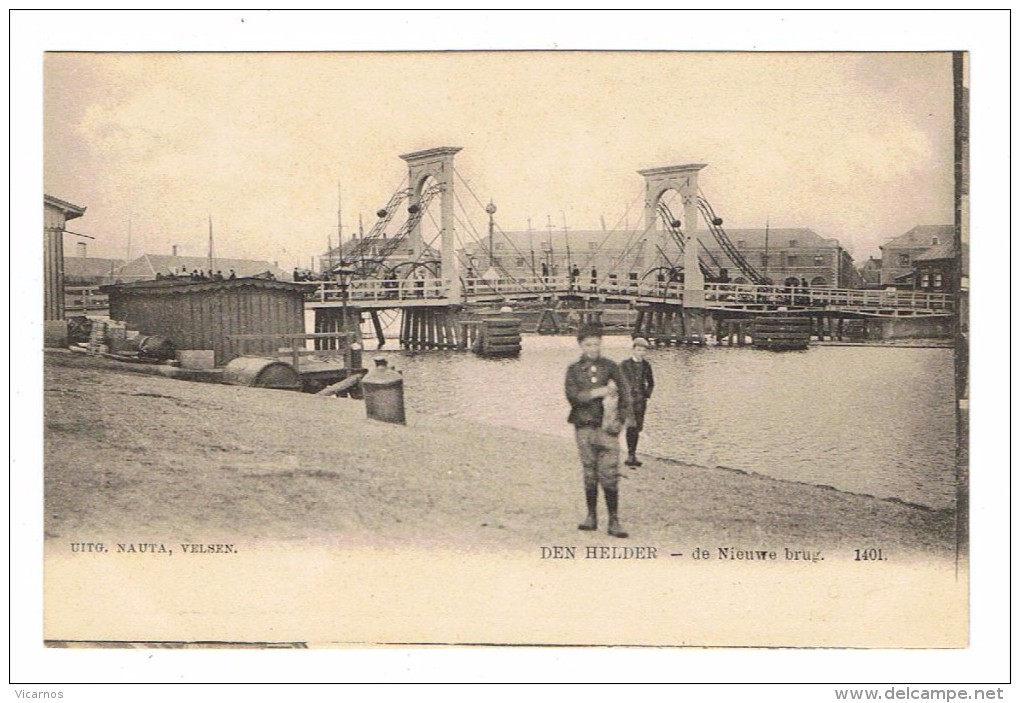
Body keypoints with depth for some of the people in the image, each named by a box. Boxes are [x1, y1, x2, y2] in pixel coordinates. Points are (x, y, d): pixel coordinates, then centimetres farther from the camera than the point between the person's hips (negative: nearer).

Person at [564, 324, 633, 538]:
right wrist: (598, 393, -13)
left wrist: (620, 420, -7)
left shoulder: (610, 367, 6)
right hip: (584, 426, 1)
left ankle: (614, 521, -2)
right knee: (589, 474, 8)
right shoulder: (574, 370, 7)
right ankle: (591, 517, 19)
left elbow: (624, 393, 3)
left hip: (607, 427, -1)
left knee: (609, 475, -6)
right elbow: (572, 395, -6)